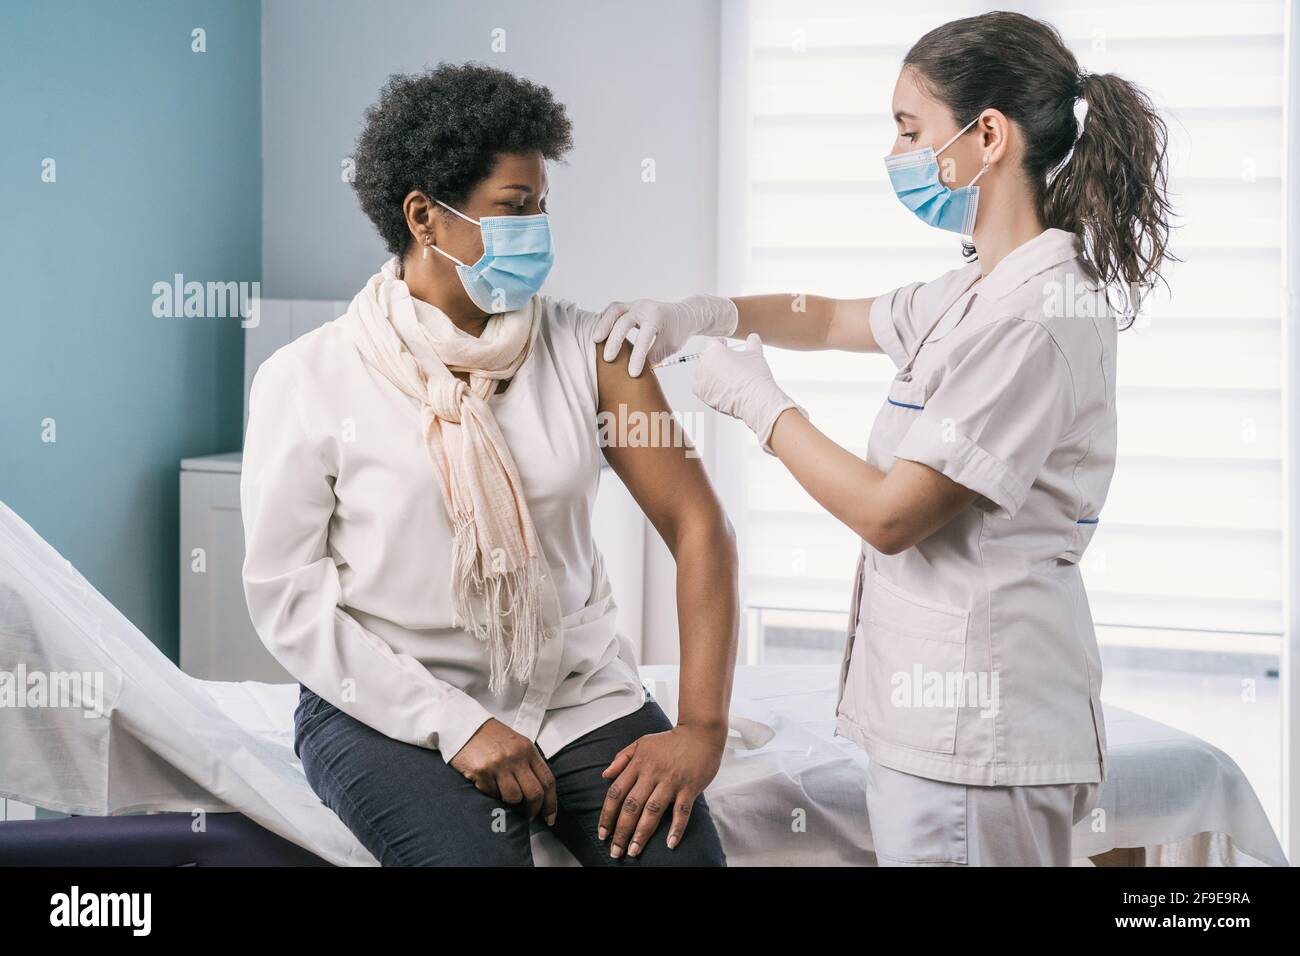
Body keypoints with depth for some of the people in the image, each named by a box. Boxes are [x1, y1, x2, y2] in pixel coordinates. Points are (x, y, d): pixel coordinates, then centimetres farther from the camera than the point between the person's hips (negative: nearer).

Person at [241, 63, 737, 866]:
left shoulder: (584, 350, 0)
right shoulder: (307, 379, -6)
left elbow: (699, 527, -3)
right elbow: (286, 593, -7)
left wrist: (701, 728, -13)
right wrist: (455, 725, -15)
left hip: (578, 690, 3)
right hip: (390, 710, -2)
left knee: (682, 852, -21)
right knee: (475, 855, -30)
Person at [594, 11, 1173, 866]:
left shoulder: (1033, 319, -19)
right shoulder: (978, 295, 13)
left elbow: (889, 515, -18)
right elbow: (834, 321, 27)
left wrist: (759, 403, -6)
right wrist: (699, 314, 10)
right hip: (947, 710, 10)